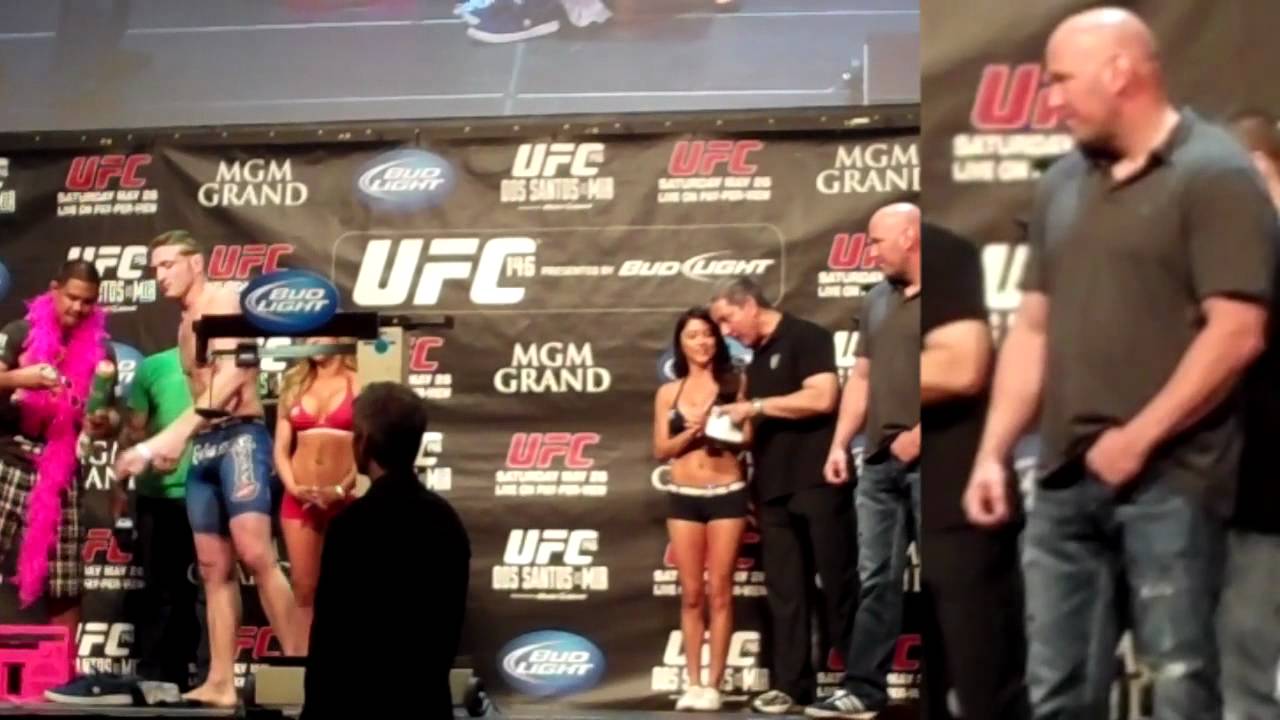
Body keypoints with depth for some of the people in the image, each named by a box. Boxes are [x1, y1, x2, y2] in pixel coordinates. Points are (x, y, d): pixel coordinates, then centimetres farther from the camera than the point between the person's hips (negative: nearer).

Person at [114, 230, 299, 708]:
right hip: (203, 447, 8)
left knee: (255, 555, -19)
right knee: (214, 569, 3)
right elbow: (200, 390, 14)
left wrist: (172, 433, -20)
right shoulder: (186, 324, 21)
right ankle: (220, 682, 2)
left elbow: (231, 378, -15)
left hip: (239, 438, -8)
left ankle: (297, 667, -17)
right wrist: (177, 441, 0)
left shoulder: (224, 302, -3)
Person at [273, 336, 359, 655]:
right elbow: (281, 449, 10)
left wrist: (340, 490, -14)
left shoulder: (358, 381, 0)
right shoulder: (293, 383, 13)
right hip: (299, 500, 3)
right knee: (304, 588, 2)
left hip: (345, 500, -3)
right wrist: (294, 487, -6)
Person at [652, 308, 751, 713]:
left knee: (719, 592, -1)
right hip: (684, 497, 2)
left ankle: (713, 684, 2)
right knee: (691, 594, 4)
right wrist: (692, 432, -13)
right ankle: (692, 683, 8)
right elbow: (661, 450, 3)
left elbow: (748, 438, -1)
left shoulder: (734, 383, 2)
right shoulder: (668, 392, 7)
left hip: (727, 495, -2)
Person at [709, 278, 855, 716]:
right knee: (783, 590, 5)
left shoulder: (807, 338, -5)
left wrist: (756, 406, -13)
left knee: (837, 581, -2)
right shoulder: (756, 359, 19)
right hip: (773, 488, 8)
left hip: (816, 481, -8)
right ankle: (789, 684, 6)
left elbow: (821, 398, -19)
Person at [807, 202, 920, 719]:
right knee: (875, 579, 7)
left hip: (918, 460, -6)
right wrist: (839, 444, 11)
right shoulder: (877, 301, 15)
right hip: (879, 461, 6)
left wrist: (918, 434, -16)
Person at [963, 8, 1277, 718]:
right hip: (1066, 478, 6)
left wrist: (1138, 439, -15)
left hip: (1169, 480, -6)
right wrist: (993, 451, 9)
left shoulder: (1214, 175, -6)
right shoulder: (1061, 185, 14)